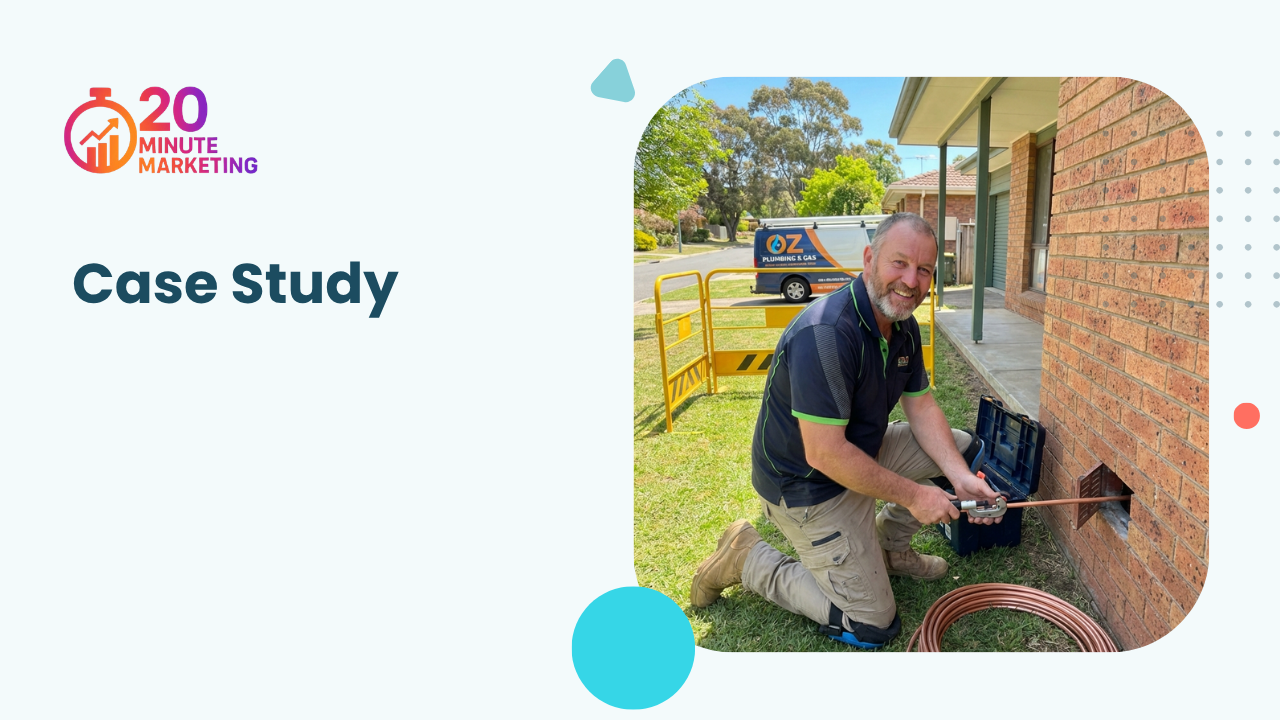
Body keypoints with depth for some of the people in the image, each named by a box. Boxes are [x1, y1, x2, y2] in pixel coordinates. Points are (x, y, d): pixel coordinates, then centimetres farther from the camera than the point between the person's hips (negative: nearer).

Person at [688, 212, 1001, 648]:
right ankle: (749, 560, 8)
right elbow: (826, 455, -32)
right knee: (871, 627, -4)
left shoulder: (903, 327, -1)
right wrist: (912, 494, -22)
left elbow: (921, 407, 6)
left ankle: (887, 547, 23)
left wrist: (961, 478, -10)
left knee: (964, 449, 8)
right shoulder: (826, 334, -32)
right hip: (809, 486, -9)